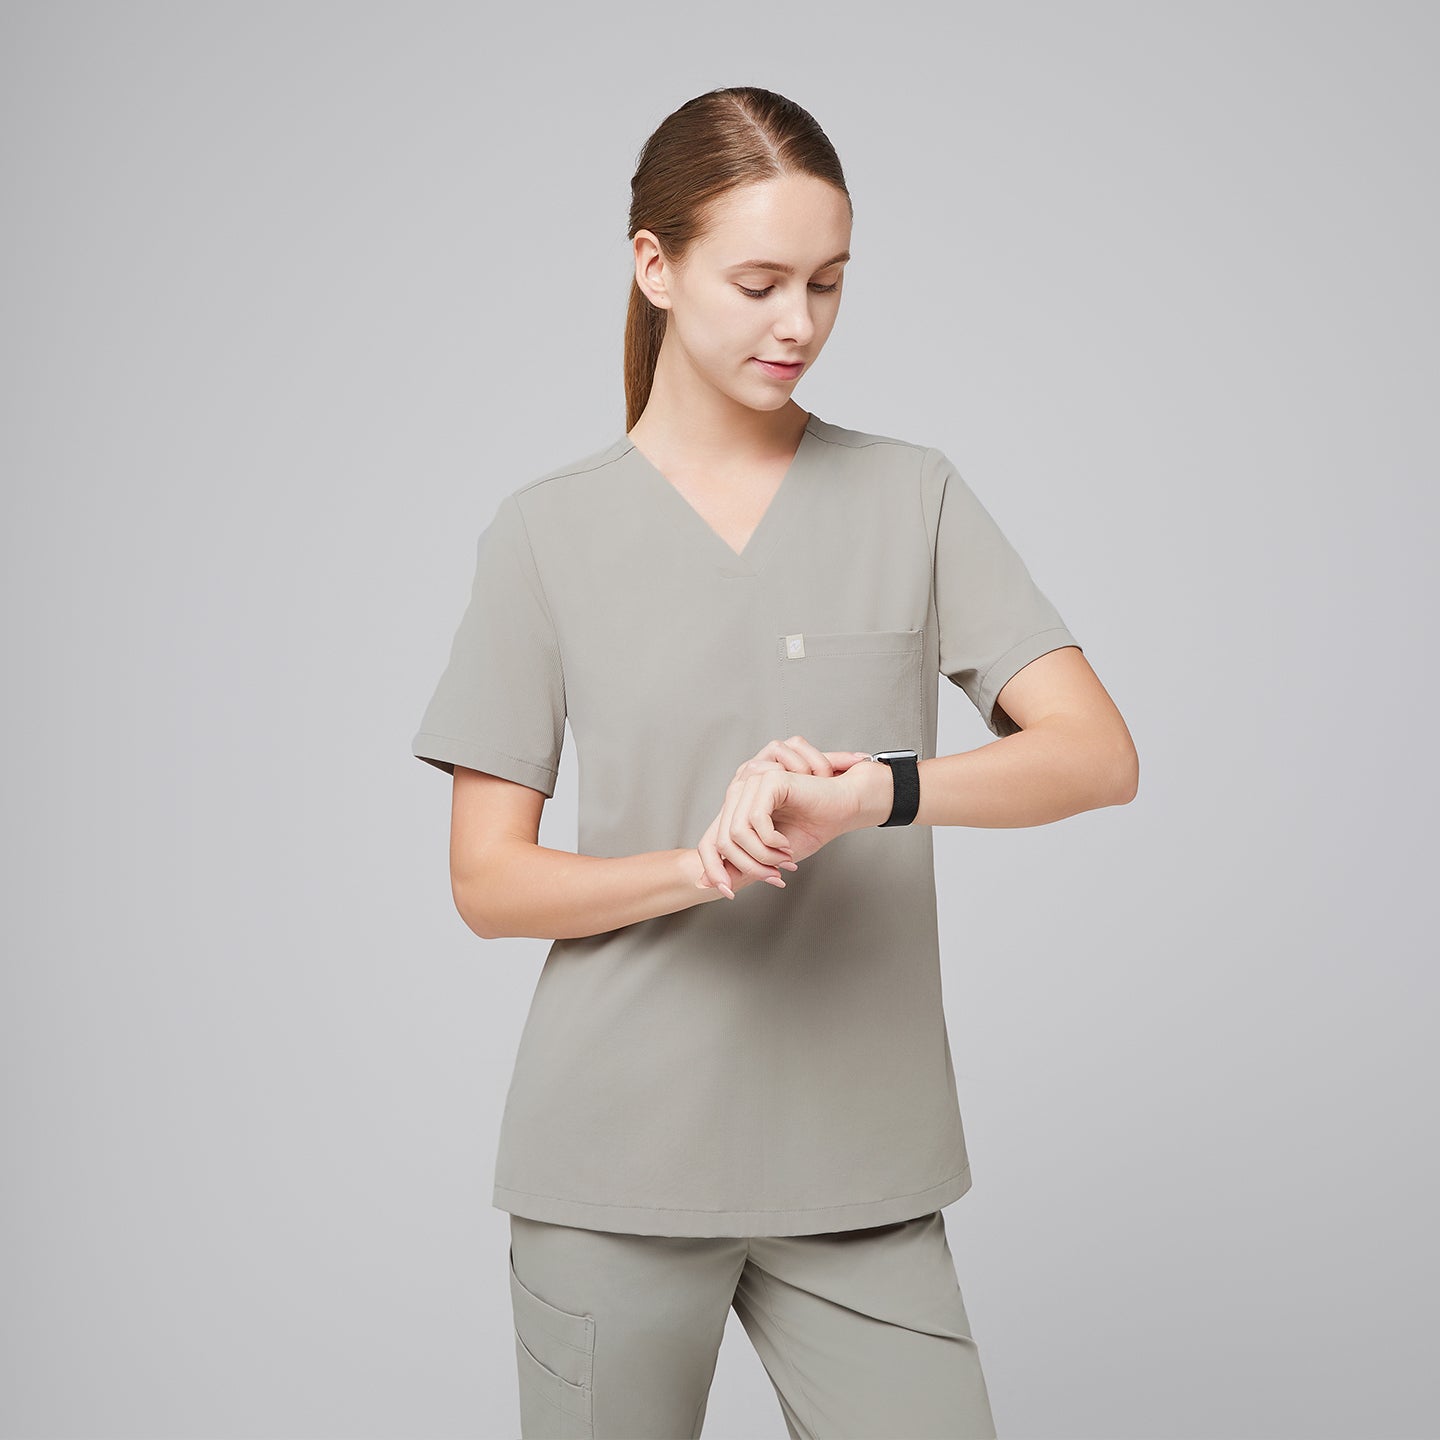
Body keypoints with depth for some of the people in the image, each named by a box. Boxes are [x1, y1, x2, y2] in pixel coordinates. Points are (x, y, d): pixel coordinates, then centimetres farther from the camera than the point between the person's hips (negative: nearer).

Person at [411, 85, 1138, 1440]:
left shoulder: (912, 495, 3)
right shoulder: (549, 530, -1)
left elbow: (1099, 754, -7)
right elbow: (487, 881, -2)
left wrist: (870, 793, -25)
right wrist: (700, 866, -20)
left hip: (860, 1156, 1)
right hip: (615, 1156, -1)